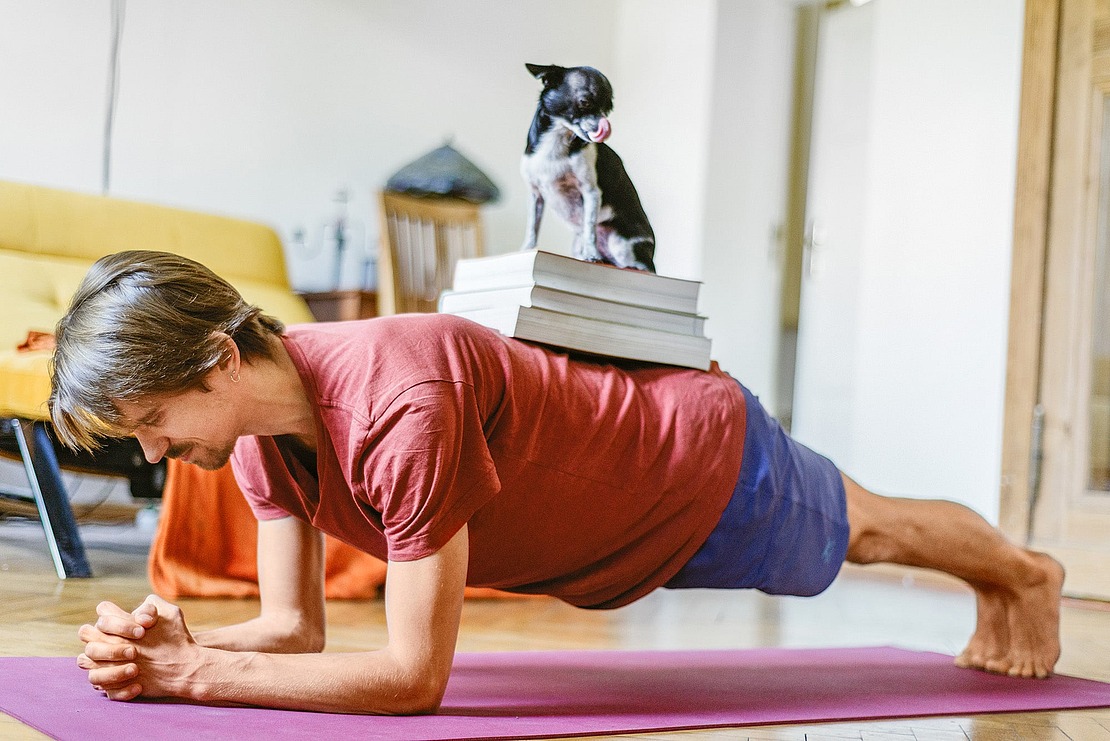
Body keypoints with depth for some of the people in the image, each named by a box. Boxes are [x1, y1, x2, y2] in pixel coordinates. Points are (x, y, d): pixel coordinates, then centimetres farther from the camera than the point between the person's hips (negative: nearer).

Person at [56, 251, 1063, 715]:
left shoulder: (403, 408, -45)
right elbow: (294, 626, -11)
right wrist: (175, 644, -31)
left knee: (861, 531, 25)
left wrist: (194, 676, -41)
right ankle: (995, 592, 66)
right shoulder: (258, 427, -17)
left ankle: (1024, 572, 59)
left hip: (707, 464, -7)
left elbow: (415, 677, -40)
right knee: (851, 535, 34)